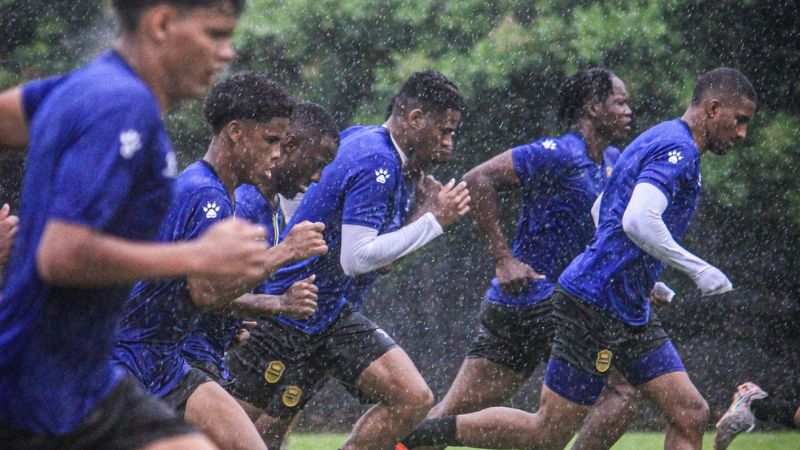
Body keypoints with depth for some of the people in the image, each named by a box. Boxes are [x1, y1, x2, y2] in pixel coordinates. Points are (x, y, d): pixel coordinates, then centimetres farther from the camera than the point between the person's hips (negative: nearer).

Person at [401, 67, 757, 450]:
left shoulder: (658, 142, 19)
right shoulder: (677, 148, -13)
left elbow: (599, 215, 27)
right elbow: (637, 221, -28)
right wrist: (697, 269, -21)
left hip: (630, 314, 11)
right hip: (597, 305, -10)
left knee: (691, 414, 1)